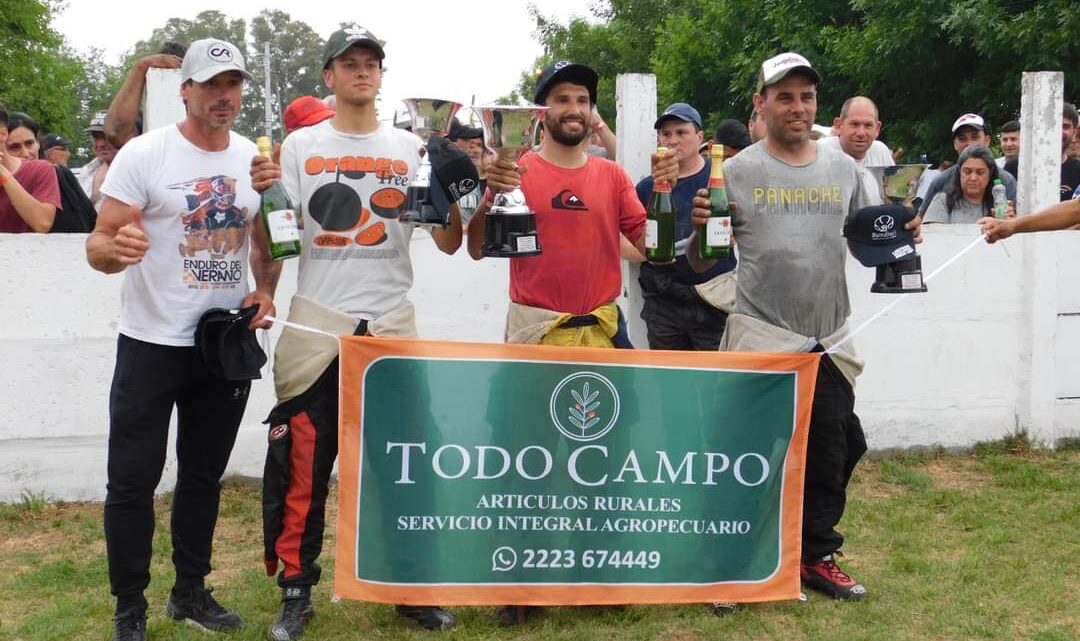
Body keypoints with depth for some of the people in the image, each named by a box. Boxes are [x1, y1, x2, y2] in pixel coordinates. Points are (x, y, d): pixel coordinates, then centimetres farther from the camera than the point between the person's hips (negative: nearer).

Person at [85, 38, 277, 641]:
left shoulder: (257, 158, 4)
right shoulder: (144, 153, -10)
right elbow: (98, 244, -13)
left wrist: (265, 291, -3)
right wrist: (115, 250, -36)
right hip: (153, 342, -4)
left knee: (205, 476, 15)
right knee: (134, 479, 1)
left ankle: (191, 592, 30)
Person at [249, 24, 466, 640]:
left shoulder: (412, 148, 8)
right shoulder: (301, 146, 5)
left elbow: (449, 243, 3)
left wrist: (449, 185, -13)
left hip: (393, 324, 1)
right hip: (317, 323, -1)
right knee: (303, 465, 0)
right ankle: (296, 591, 13)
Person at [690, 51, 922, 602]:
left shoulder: (842, 168, 9)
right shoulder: (737, 172, -3)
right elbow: (703, 265, -2)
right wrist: (700, 228, -22)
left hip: (828, 340, 5)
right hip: (761, 337, -4)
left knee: (832, 454, 13)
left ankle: (816, 556, 31)